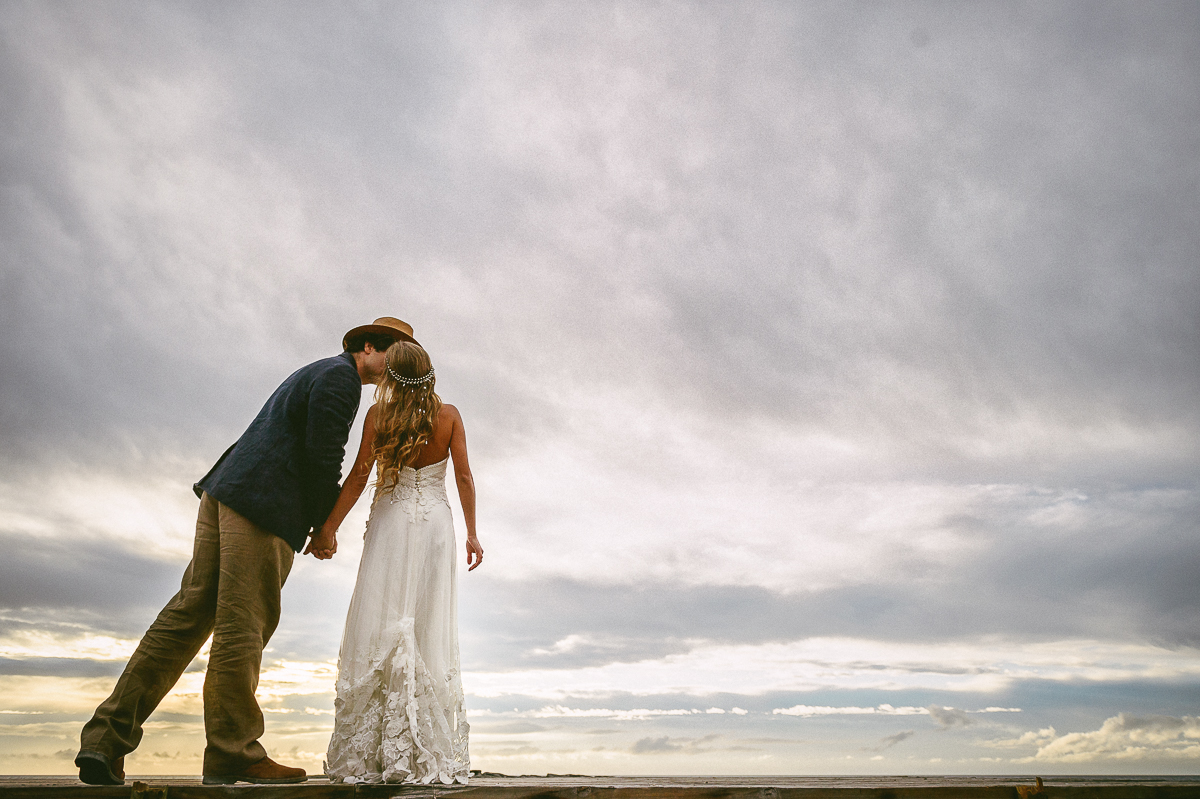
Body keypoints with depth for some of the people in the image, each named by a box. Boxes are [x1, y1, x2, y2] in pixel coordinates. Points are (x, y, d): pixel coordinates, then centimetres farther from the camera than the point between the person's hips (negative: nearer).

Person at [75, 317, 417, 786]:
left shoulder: (317, 374, 28)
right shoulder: (341, 376, -4)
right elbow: (322, 456, -13)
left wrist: (316, 519, 17)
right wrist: (326, 526, -1)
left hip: (225, 493, 10)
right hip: (262, 503, -10)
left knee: (190, 612, 6)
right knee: (242, 623, -4)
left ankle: (107, 739, 6)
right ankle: (232, 752, 4)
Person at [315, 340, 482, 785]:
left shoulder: (378, 415, -4)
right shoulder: (449, 415, 1)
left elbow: (359, 475, -6)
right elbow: (463, 476, -1)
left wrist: (329, 529, -1)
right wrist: (471, 532, 6)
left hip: (391, 523, -2)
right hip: (436, 523, 2)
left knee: (381, 629, -1)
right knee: (431, 631, 4)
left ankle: (367, 755, -1)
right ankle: (431, 757, 5)